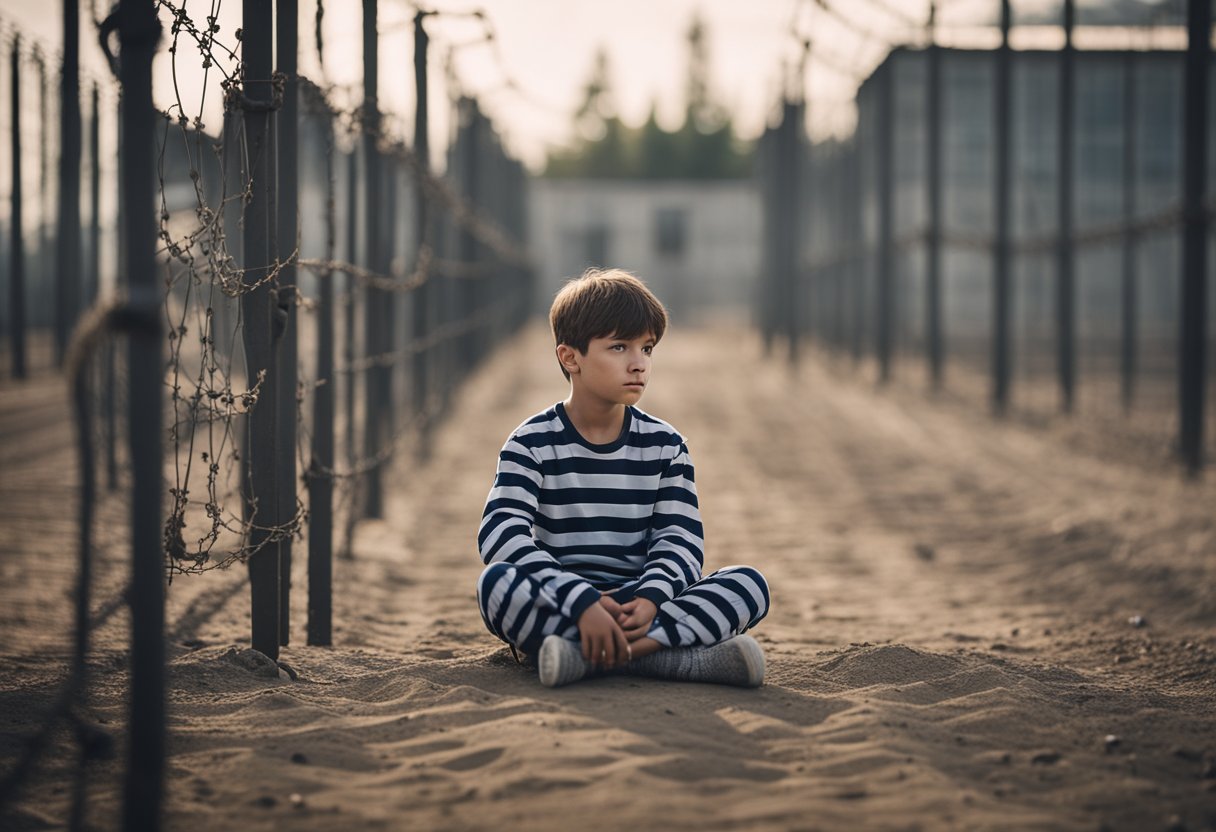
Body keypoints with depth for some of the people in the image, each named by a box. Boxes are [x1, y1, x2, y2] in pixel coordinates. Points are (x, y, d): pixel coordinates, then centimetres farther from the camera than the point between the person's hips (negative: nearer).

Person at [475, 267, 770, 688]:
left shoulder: (664, 444, 8)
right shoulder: (533, 443, -2)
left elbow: (679, 539, -1)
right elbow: (500, 532, -17)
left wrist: (650, 599, -25)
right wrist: (582, 603, -31)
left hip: (637, 606, 3)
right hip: (559, 605, -3)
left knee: (750, 584, -19)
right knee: (496, 581, -33)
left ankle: (584, 654, -37)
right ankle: (680, 658, -40)